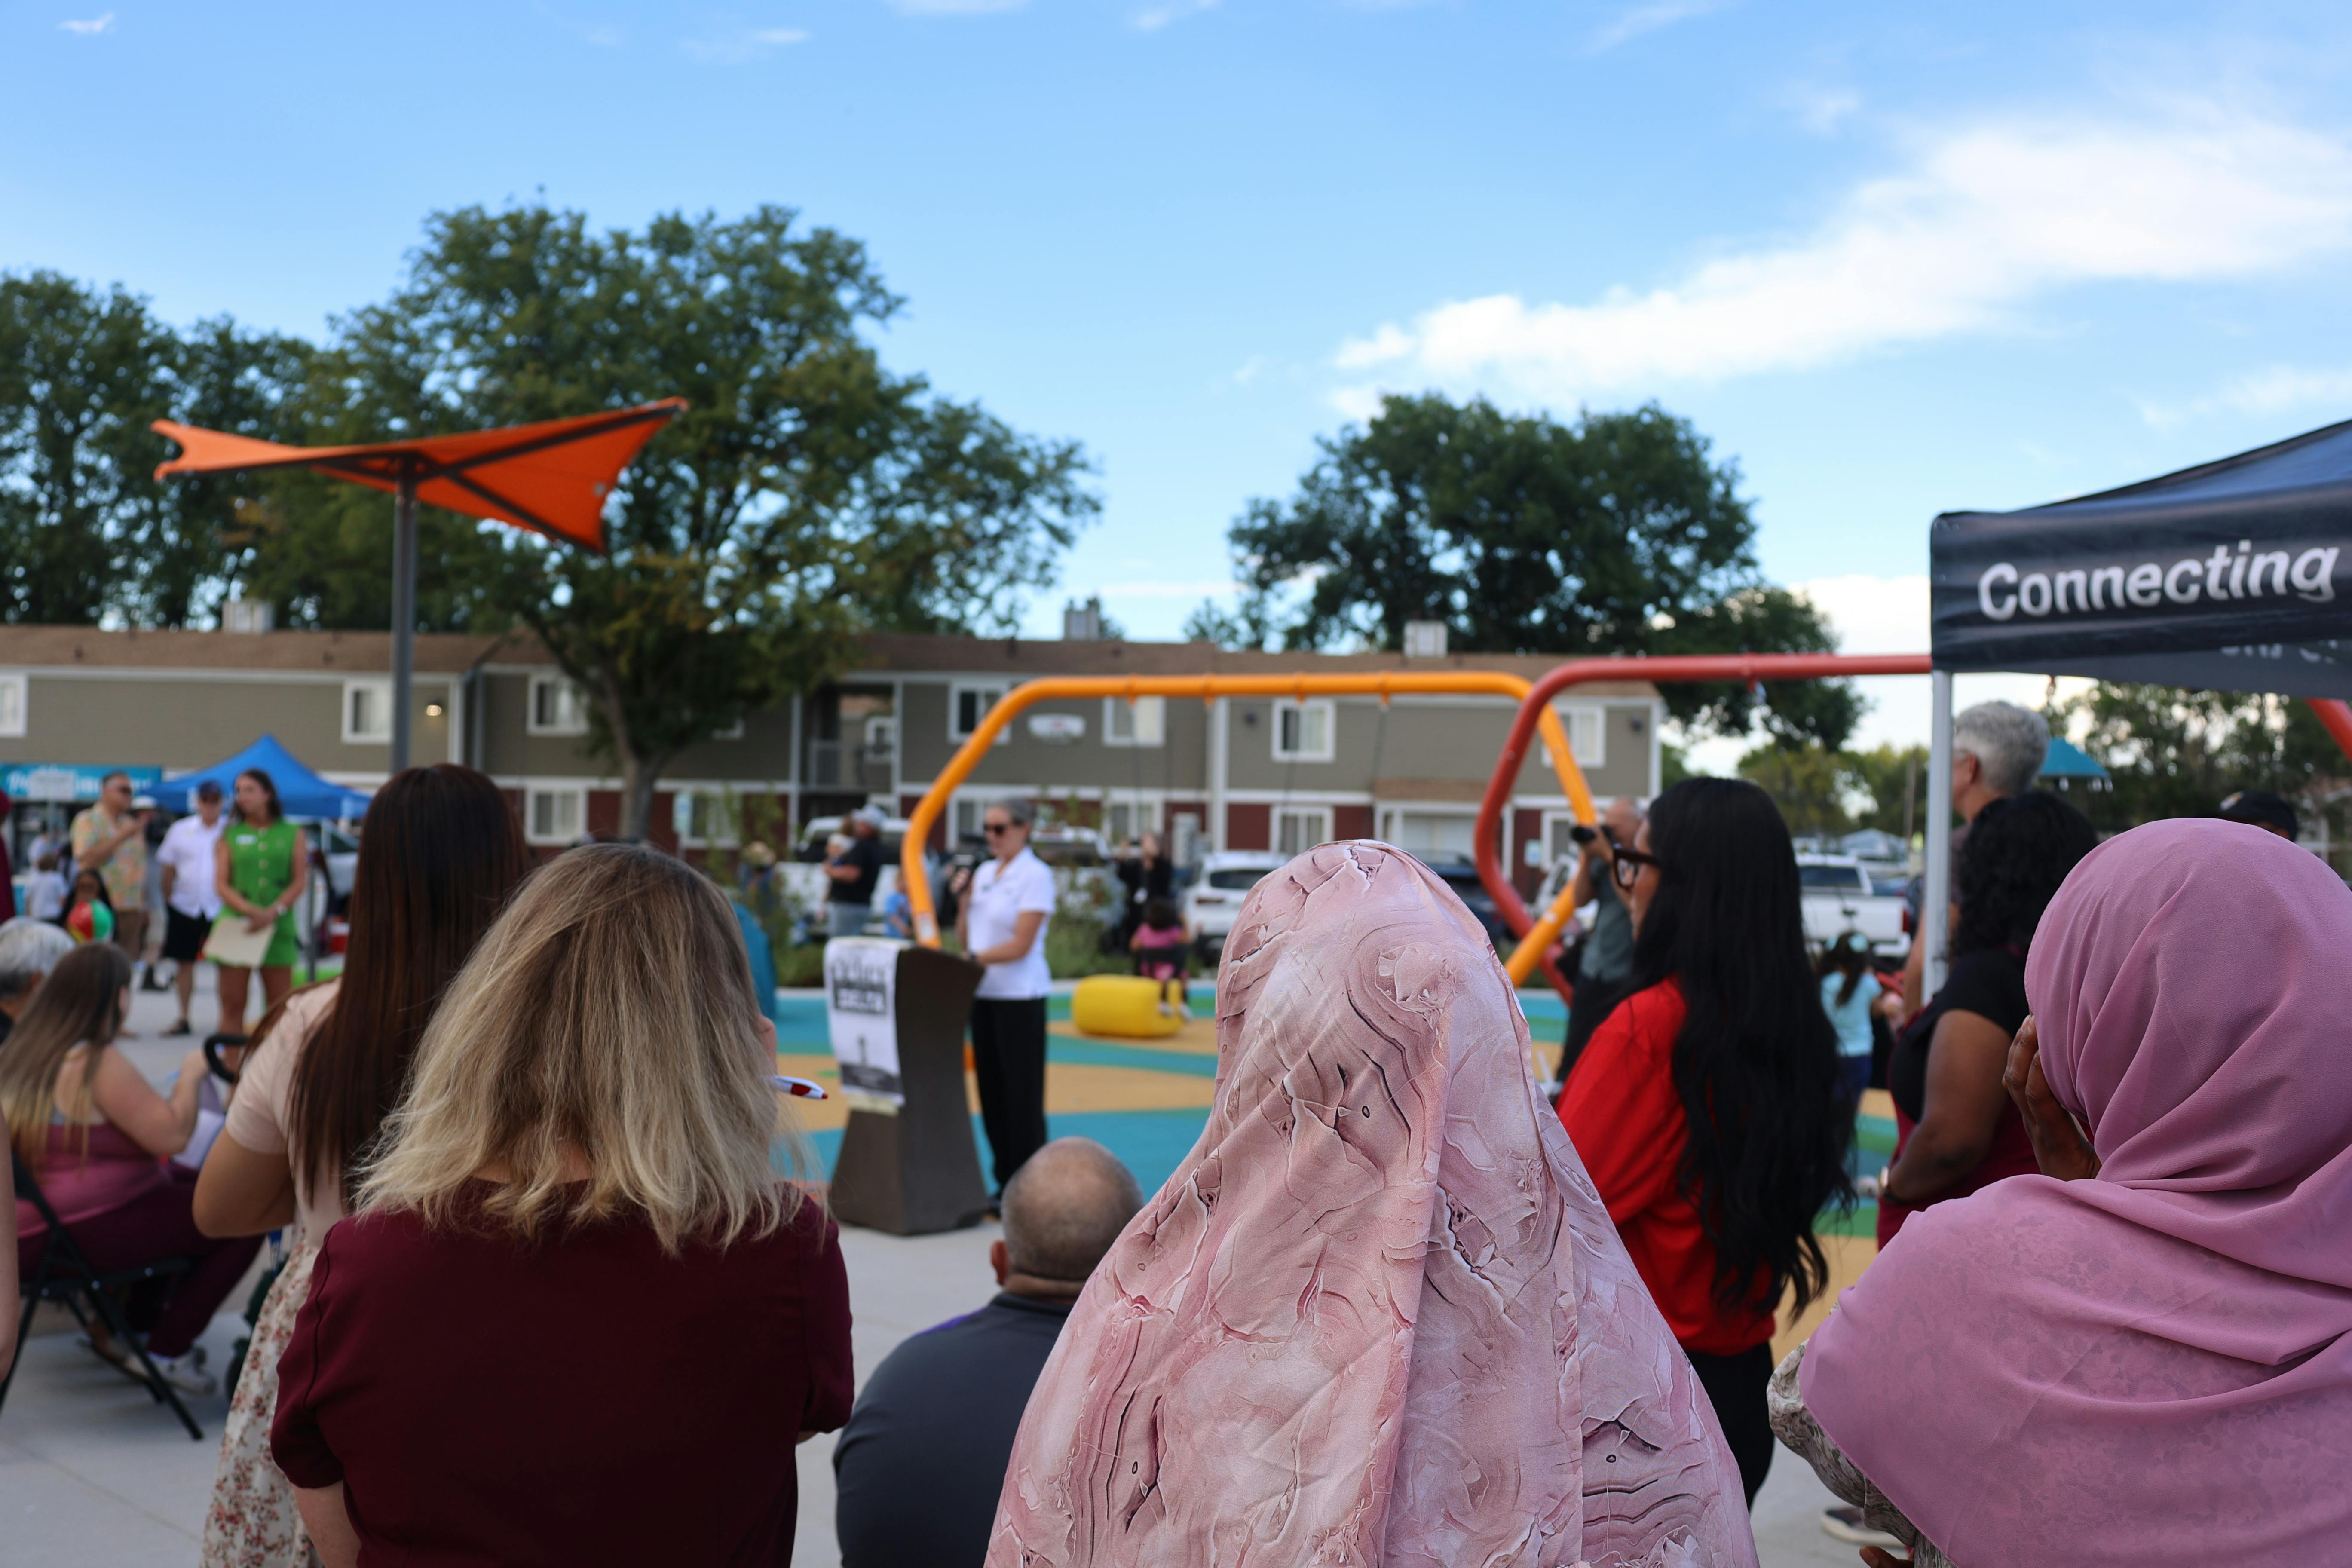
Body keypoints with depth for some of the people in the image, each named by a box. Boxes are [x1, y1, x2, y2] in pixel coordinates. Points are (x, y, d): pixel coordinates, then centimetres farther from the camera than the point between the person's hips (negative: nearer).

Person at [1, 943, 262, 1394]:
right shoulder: (95, 1062, -21)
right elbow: (171, 1135, -22)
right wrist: (190, 1076, -5)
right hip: (76, 1236, -10)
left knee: (194, 1182, 26)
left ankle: (132, 1323, 25)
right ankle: (167, 1352, 1)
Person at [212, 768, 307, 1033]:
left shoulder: (292, 834, 8)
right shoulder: (231, 835, 9)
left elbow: (300, 881, 2)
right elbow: (221, 884, 2)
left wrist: (273, 912, -14)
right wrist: (251, 911, -15)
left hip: (278, 928, 0)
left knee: (279, 1009, 2)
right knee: (232, 1007, 0)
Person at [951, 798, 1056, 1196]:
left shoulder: (1035, 876, -9)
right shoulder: (983, 872, 11)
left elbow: (1021, 945, -15)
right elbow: (965, 940, 12)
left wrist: (973, 959, -21)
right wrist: (963, 897, 0)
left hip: (1020, 997, -7)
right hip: (983, 994, 7)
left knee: (1022, 1095, -2)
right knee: (991, 1092, 9)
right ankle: (1005, 1183, 18)